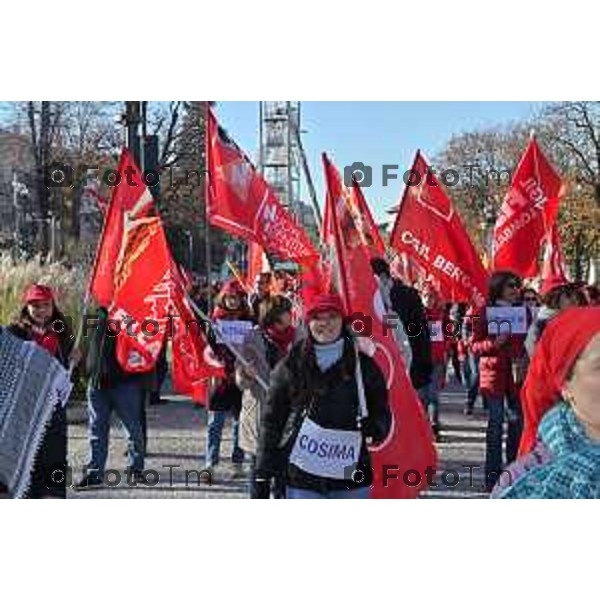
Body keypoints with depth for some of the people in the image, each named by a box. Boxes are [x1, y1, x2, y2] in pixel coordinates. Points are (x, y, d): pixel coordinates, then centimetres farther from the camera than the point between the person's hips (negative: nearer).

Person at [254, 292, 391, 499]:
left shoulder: (363, 365, 3)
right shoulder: (290, 366, 1)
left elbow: (382, 413, 8)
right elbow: (271, 421, 3)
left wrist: (374, 428, -16)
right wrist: (263, 475, 0)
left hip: (351, 478, 1)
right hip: (302, 477, -1)